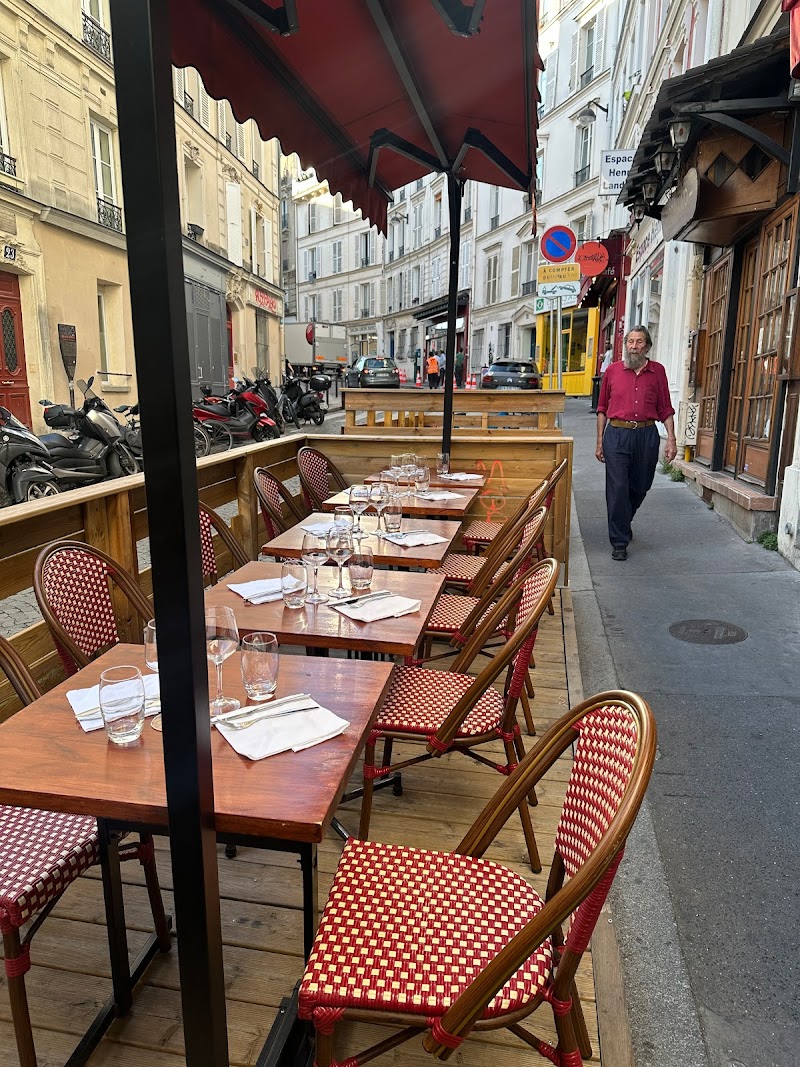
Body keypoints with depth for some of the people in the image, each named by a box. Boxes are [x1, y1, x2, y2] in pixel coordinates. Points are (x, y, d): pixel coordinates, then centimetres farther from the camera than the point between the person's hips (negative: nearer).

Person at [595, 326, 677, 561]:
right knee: (617, 489, -6)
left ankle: (623, 523, 41)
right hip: (617, 434, -2)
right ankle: (619, 543, 3)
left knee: (640, 487, 13)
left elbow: (665, 409, 8)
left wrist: (671, 439, 0)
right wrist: (600, 441, 7)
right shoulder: (612, 371, 6)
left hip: (646, 436, 2)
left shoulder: (657, 371, 8)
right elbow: (602, 408, 10)